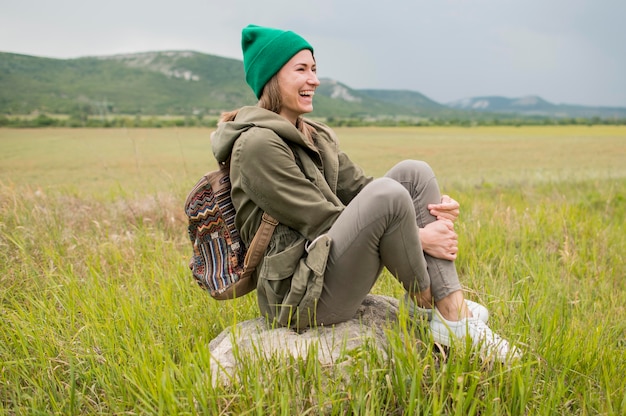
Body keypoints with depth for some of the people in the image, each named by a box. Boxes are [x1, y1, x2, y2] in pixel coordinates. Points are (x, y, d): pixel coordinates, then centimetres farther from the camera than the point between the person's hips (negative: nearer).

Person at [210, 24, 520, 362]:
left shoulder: (315, 136, 14)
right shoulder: (257, 143, -14)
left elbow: (359, 188, 11)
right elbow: (321, 222, -17)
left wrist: (433, 204, -6)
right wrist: (418, 237, -16)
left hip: (330, 265, 9)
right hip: (300, 293, -9)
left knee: (413, 172, -6)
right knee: (389, 194, -29)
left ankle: (454, 315, -10)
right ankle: (425, 302, -3)